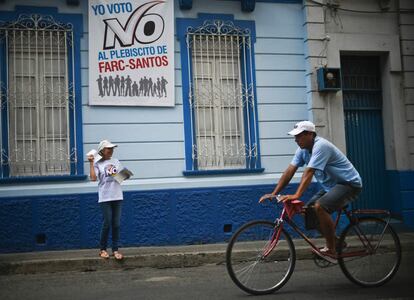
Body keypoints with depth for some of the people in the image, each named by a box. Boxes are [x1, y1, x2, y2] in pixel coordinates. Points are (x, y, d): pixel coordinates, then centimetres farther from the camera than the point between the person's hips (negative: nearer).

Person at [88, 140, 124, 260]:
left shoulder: (116, 161, 11)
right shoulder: (98, 164, 1)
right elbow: (93, 178, -13)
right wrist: (91, 163, -12)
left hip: (117, 196, 3)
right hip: (105, 198, -3)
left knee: (116, 224, 4)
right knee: (107, 224, -2)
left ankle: (115, 249, 12)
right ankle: (102, 249, 15)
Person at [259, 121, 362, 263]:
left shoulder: (321, 146, -24)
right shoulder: (303, 150, 2)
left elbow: (309, 172, -34)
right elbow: (289, 171, -3)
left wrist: (296, 195, -42)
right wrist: (274, 193, -10)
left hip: (349, 183, -9)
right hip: (330, 186, 9)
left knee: (319, 207, -28)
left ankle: (331, 251, -17)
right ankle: (335, 242, 15)